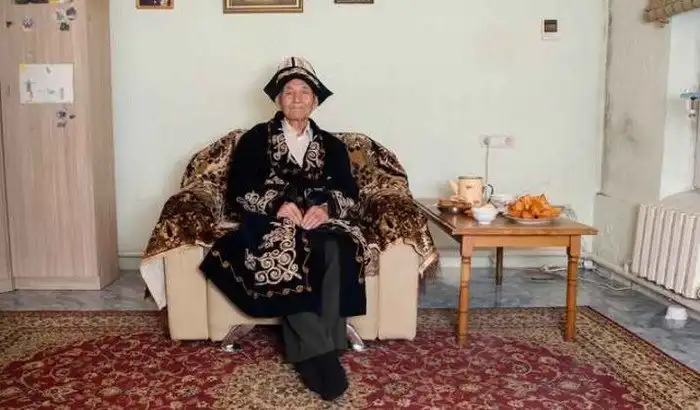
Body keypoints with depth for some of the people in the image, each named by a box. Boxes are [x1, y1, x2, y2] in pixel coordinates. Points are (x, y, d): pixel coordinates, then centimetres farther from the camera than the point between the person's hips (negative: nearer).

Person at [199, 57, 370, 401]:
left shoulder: (332, 145, 20)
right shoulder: (255, 139, 14)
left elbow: (350, 195, 8)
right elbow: (236, 194, 3)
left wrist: (326, 207, -15)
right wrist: (276, 204, -15)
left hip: (320, 220, 2)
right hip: (270, 223, -1)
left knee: (337, 251, -34)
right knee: (282, 256, -37)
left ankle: (308, 352, -30)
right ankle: (322, 351, -30)